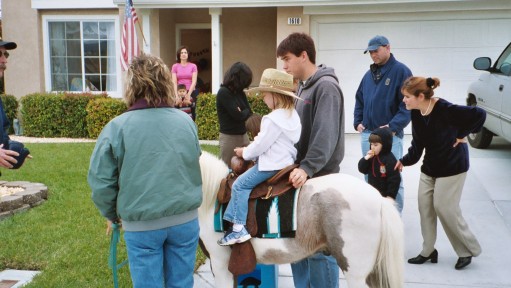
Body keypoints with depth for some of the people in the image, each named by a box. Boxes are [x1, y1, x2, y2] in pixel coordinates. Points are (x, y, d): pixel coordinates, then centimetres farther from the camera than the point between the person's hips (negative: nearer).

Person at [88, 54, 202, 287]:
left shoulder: (117, 127, -11)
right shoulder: (186, 122, -2)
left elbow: (101, 182, -7)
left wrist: (111, 214, 10)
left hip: (141, 224, -2)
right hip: (185, 219, 3)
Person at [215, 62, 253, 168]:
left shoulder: (240, 92, 10)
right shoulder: (223, 92, -13)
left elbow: (250, 114, 6)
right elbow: (237, 115, -18)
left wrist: (242, 113, -14)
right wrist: (246, 112, 1)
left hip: (243, 135, 7)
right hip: (229, 137, -7)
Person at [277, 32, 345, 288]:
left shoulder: (326, 86, -12)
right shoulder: (303, 87, 15)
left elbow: (325, 135, -22)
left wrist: (307, 168, -30)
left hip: (318, 178, -9)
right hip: (301, 176, 9)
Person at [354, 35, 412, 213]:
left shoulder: (401, 71, -5)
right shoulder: (368, 74, 14)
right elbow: (359, 100, 21)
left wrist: (393, 126, -19)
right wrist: (357, 122, 7)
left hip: (390, 134, -6)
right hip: (367, 134, 6)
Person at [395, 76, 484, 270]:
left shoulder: (445, 110, -26)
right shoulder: (416, 114, -3)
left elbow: (479, 114, -25)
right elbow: (418, 144, 1)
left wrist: (462, 135, -16)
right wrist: (405, 161, -9)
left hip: (452, 166, -7)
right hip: (429, 166, 7)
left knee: (445, 208, -3)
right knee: (425, 206, 6)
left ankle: (468, 250, 19)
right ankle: (428, 251, 20)